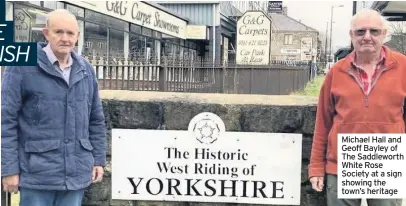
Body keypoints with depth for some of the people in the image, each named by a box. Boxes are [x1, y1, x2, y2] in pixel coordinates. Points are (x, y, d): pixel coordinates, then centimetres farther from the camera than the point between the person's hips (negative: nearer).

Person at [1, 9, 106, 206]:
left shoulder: (86, 70, 9)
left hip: (76, 172, 5)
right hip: (38, 173, -4)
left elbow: (96, 120, 15)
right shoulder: (23, 66, -6)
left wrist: (99, 159, 12)